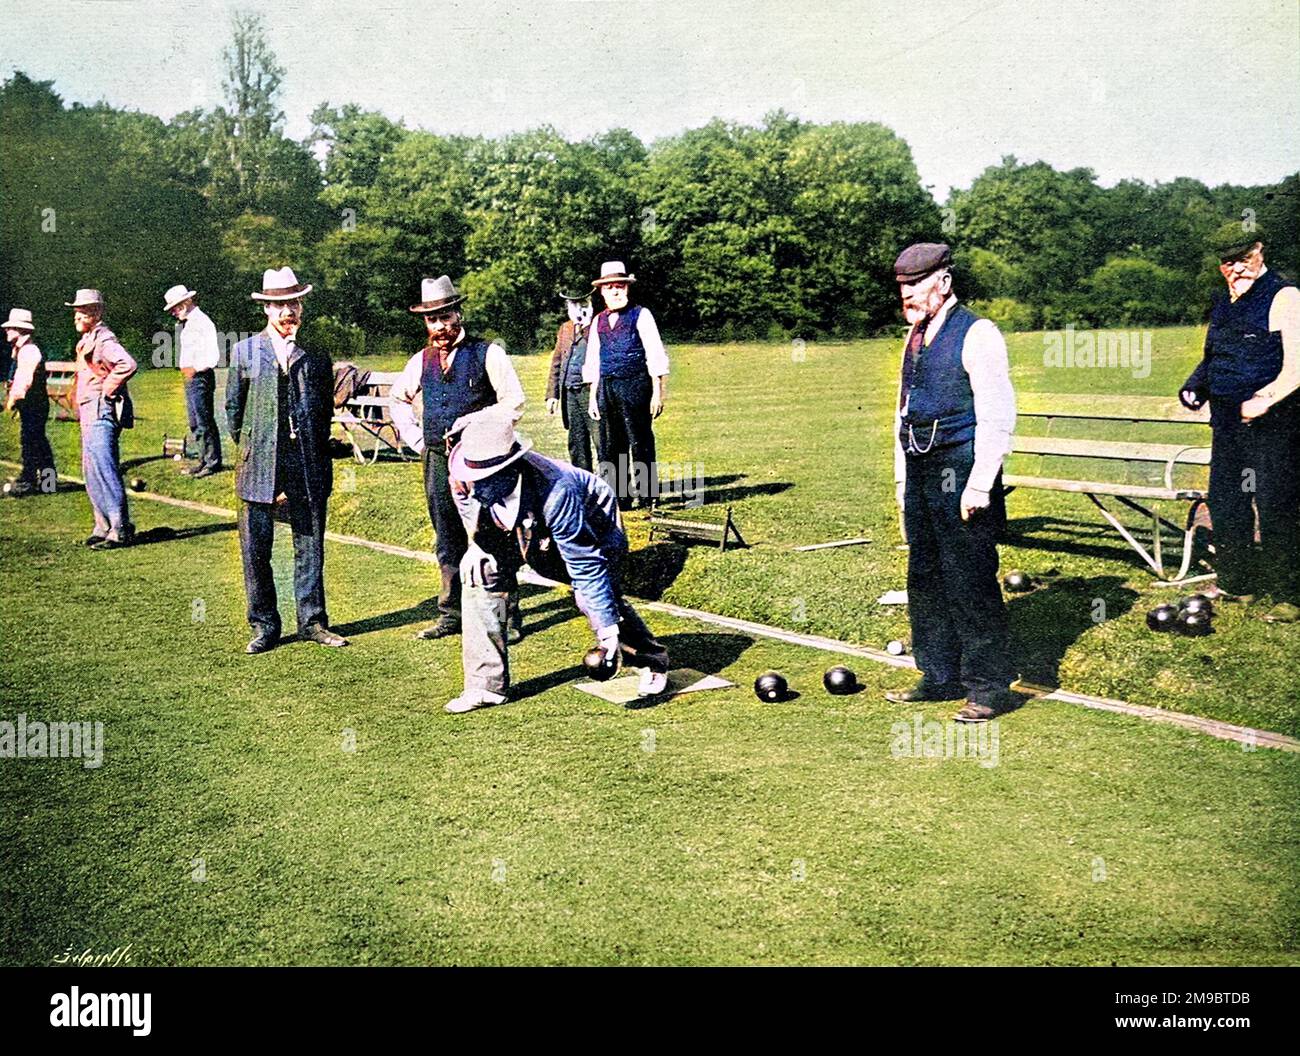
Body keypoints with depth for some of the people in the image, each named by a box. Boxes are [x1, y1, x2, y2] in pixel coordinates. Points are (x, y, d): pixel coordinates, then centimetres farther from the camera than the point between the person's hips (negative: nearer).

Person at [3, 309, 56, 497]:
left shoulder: (28, 351, -16)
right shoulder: (21, 350, 16)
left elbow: (25, 382, -21)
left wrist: (12, 401, -12)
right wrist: (12, 399, 9)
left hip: (32, 405, -10)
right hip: (33, 405, 10)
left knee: (29, 441, -6)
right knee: (39, 441, 13)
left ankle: (27, 481, -2)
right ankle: (48, 479, 19)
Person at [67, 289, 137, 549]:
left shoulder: (103, 340, -14)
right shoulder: (86, 341, 18)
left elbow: (127, 364, -31)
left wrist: (107, 390, -20)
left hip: (102, 413, -11)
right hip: (90, 414, 11)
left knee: (103, 470, -13)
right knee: (92, 473, 13)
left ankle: (120, 530, -10)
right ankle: (104, 527, 19)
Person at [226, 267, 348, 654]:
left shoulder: (317, 352, 7)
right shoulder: (245, 352, 6)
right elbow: (233, 407, 12)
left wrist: (315, 449, 11)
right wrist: (247, 448, 12)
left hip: (308, 464, 1)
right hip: (259, 463, 0)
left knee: (310, 546, 6)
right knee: (256, 548, 0)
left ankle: (312, 621, 16)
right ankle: (264, 626, 11)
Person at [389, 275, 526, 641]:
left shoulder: (486, 353, -4)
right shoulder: (421, 360, 11)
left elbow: (514, 400, -5)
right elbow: (398, 399, 25)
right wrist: (416, 439, 15)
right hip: (437, 460, 5)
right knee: (447, 541, 11)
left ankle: (508, 617, 6)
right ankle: (452, 614, 20)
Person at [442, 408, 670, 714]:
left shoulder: (554, 491, -44)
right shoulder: (464, 480, -28)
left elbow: (586, 565, -38)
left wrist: (608, 630, -37)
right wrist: (479, 549, -11)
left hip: (592, 524, -5)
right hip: (526, 530, 5)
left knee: (594, 593, -25)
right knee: (479, 571, -15)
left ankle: (652, 663, 6)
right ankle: (486, 684, -6)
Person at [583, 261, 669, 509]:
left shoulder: (640, 315, 2)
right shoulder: (599, 321, 15)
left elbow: (655, 356, -3)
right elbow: (593, 362, 18)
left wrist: (657, 393, -9)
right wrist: (593, 397, 12)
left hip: (635, 386, -5)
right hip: (606, 388, 5)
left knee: (640, 442, -3)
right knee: (609, 446, 5)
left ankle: (644, 496, 5)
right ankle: (617, 497, 13)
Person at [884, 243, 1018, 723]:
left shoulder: (976, 335, -8)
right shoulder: (915, 337, 17)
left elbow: (997, 416, -12)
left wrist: (980, 484, -17)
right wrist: (902, 475, 18)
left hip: (962, 473, -8)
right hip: (921, 472, 8)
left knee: (970, 581, -5)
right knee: (925, 578, 11)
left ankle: (989, 685, 5)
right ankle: (940, 677, 21)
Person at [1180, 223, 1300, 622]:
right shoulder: (1223, 305, 15)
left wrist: (1264, 399, -29)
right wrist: (1196, 384, 7)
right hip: (1227, 423, 8)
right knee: (1224, 503, 13)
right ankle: (1235, 583, 27)